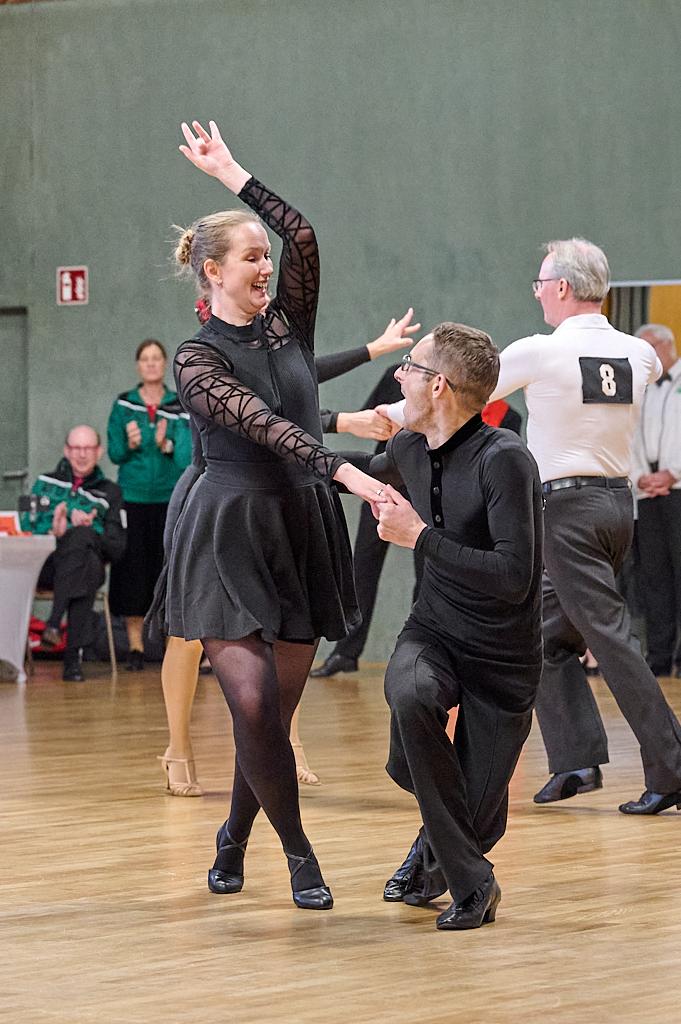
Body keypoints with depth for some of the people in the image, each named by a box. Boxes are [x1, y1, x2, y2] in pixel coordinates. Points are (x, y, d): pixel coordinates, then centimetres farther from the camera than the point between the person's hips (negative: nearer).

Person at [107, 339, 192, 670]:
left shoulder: (180, 407, 5)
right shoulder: (123, 404, 6)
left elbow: (187, 454, -1)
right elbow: (114, 453, 3)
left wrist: (167, 445, -20)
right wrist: (130, 445, -17)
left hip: (170, 500, 0)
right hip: (132, 497, 0)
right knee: (133, 569, -3)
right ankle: (135, 645, 1)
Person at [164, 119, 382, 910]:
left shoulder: (287, 326, 9)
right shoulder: (197, 358, -6)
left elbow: (304, 237, -5)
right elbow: (263, 423, -20)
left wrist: (231, 172, 2)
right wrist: (343, 471, -33)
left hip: (301, 533, 5)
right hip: (228, 536, -5)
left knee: (275, 712, 5)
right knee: (252, 703, -17)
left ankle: (234, 839, 25)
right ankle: (298, 852, -4)